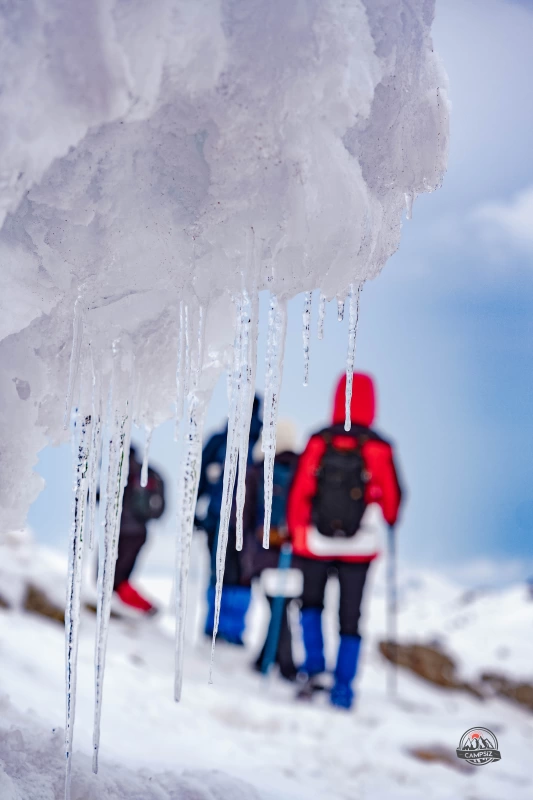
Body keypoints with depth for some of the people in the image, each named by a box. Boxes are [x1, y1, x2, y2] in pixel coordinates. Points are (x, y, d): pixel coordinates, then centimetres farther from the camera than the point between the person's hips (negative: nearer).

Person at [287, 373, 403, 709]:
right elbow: (392, 496, -1)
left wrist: (295, 530, 8)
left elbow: (299, 490, -5)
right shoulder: (379, 448, -10)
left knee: (312, 603, 23)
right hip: (360, 547, -1)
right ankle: (343, 690, 10)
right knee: (350, 617, 10)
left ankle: (314, 671, 9)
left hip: (316, 543, 1)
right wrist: (389, 519, 21)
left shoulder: (318, 442, -8)